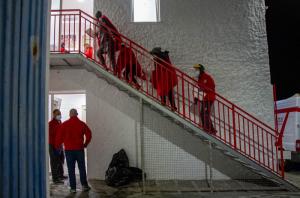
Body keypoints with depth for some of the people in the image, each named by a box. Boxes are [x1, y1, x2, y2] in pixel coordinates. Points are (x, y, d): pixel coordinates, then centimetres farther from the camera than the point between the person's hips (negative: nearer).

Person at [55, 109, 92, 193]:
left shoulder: (64, 124, -2)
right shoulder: (82, 124, 1)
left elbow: (59, 136, -2)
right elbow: (89, 135, 2)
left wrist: (57, 146, 13)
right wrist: (85, 144, 15)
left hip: (69, 149, -1)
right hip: (80, 149, 1)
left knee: (71, 169, 5)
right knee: (82, 167, 12)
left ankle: (73, 188, 7)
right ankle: (84, 185, 12)